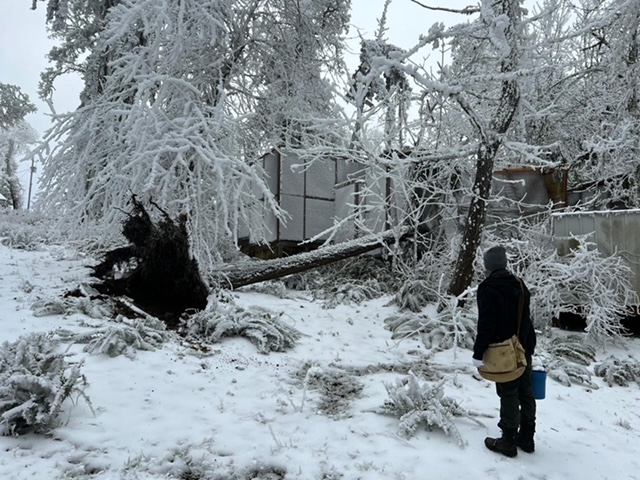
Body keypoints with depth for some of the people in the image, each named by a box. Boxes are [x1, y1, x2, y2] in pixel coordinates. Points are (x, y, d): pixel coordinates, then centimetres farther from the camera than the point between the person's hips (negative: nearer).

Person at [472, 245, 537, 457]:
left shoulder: (488, 288, -17)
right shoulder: (519, 284, 8)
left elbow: (486, 324, -22)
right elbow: (525, 318, 15)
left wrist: (479, 353, -17)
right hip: (525, 347, 8)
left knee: (509, 395, 0)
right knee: (526, 392, 14)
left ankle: (509, 441, 9)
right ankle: (526, 438, 26)